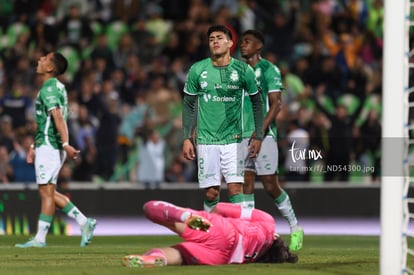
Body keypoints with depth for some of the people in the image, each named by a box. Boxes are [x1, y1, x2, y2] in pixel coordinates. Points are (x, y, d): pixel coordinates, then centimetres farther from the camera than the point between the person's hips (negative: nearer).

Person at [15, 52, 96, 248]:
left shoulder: (49, 89, -12)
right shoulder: (56, 87, 19)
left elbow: (58, 117, -23)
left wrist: (65, 144, -32)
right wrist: (34, 147, 27)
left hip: (48, 146, -10)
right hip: (47, 145, 10)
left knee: (46, 191, -6)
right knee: (48, 192, 12)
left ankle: (40, 238, -4)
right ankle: (84, 222, 11)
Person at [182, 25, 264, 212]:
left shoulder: (243, 70, -1)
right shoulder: (197, 70, 0)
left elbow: (256, 103, 8)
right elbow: (189, 106, 8)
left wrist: (258, 136, 4)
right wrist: (187, 138, 2)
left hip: (234, 140, -1)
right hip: (206, 141, 1)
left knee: (235, 188, -11)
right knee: (211, 192, -1)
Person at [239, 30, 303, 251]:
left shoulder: (269, 70, -3)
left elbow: (275, 104, -10)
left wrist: (260, 130, -19)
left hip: (264, 134, -6)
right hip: (242, 135, 6)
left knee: (270, 185, -5)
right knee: (246, 184, 0)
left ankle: (295, 228, 11)